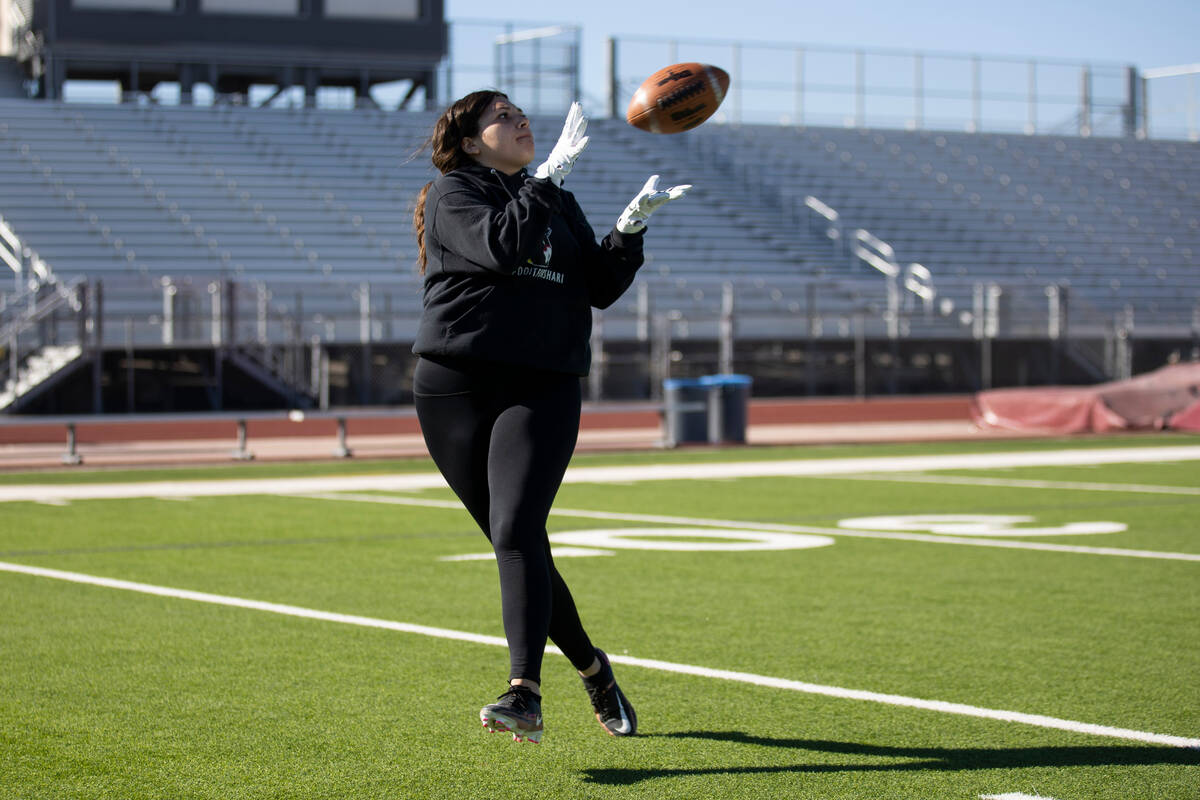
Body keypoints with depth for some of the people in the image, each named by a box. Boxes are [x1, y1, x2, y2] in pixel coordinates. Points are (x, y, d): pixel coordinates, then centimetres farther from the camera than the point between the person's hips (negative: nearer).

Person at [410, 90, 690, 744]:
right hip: (456, 388, -1)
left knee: (517, 532, -19)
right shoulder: (453, 192, 5)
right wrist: (552, 175, -11)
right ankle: (591, 668, 24)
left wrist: (632, 224, 2)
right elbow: (501, 243, -15)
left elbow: (601, 289, 14)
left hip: (543, 389, 1)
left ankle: (525, 695, -29)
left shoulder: (558, 205, 21)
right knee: (513, 541, 4)